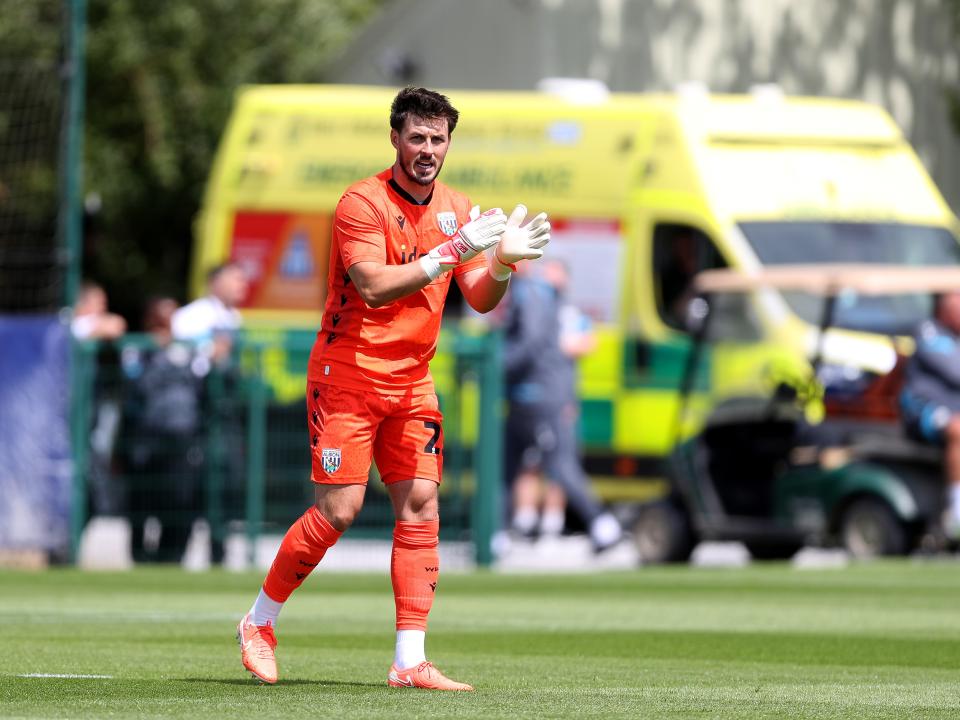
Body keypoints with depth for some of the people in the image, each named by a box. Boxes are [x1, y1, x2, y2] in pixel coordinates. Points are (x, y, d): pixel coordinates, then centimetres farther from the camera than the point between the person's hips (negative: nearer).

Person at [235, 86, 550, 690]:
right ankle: (260, 622, 12)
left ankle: (411, 661, -5)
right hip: (349, 374, -6)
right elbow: (374, 287, -24)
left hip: (412, 382, 6)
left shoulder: (456, 210, 8)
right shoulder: (363, 203, -12)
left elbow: (480, 300, 6)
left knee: (420, 504, -4)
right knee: (339, 510, -9)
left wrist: (503, 262, -15)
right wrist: (453, 251, -28)